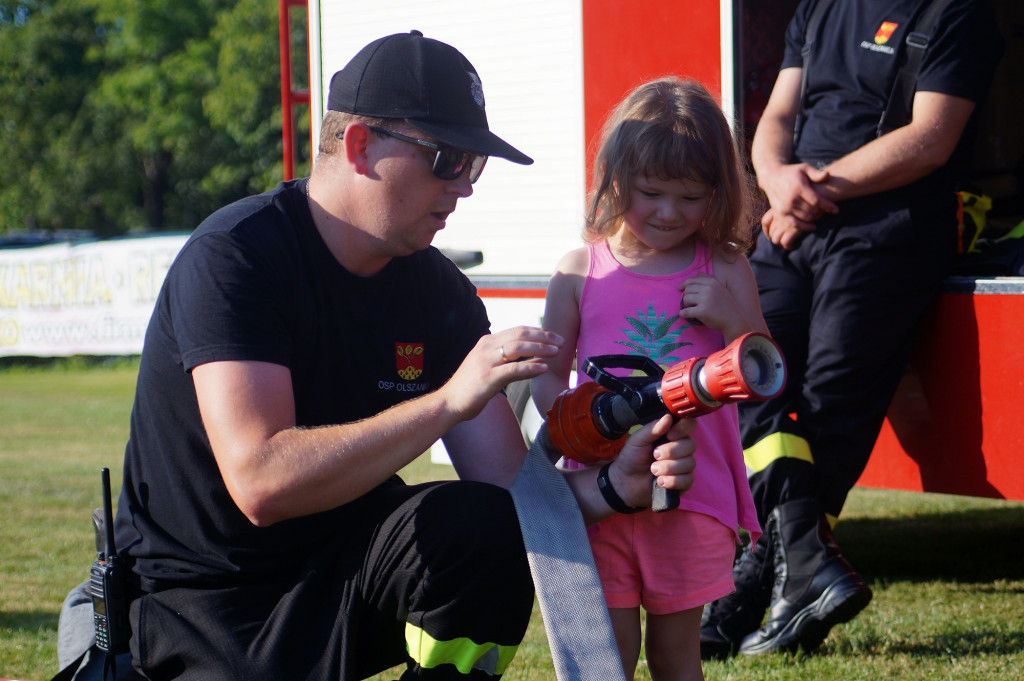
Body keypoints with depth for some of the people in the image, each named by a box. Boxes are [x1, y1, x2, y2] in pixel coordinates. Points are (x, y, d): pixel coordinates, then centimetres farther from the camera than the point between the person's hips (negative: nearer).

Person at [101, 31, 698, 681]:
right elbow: (260, 483, -32)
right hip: (205, 613, -5)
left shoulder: (439, 291, 0)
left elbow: (511, 485, -4)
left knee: (488, 530, -23)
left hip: (348, 567, 5)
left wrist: (610, 486, -25)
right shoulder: (235, 255, -19)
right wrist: (445, 402, -36)